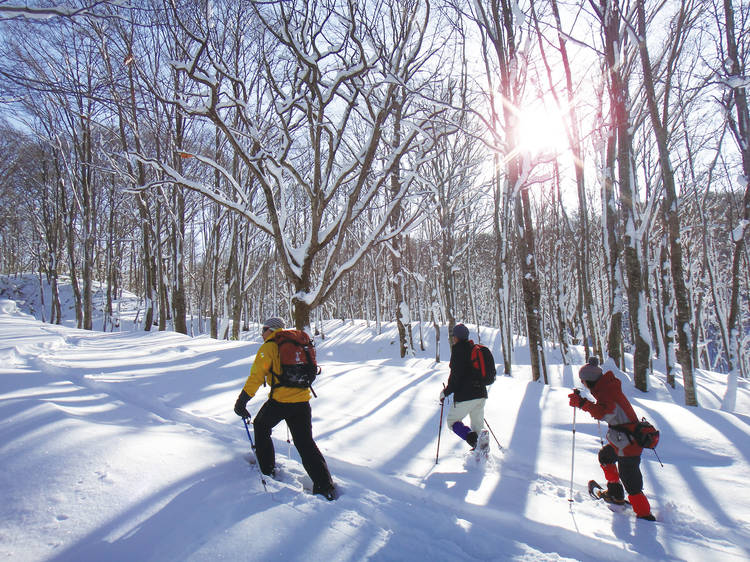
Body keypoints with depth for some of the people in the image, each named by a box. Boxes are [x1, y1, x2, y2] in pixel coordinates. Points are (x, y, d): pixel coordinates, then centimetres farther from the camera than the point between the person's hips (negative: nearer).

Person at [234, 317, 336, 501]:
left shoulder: (268, 347, -3)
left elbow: (256, 376, -10)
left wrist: (242, 401, -4)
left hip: (280, 400, -5)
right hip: (303, 400, 6)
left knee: (261, 427, 24)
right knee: (306, 443, 10)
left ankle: (267, 469, 31)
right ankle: (325, 486, 2)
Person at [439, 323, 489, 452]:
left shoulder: (458, 349, -10)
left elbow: (455, 375, -16)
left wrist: (446, 392, -6)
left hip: (465, 395, -7)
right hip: (481, 393, 7)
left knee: (452, 420, 7)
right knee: (477, 424, 18)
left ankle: (473, 439, -15)